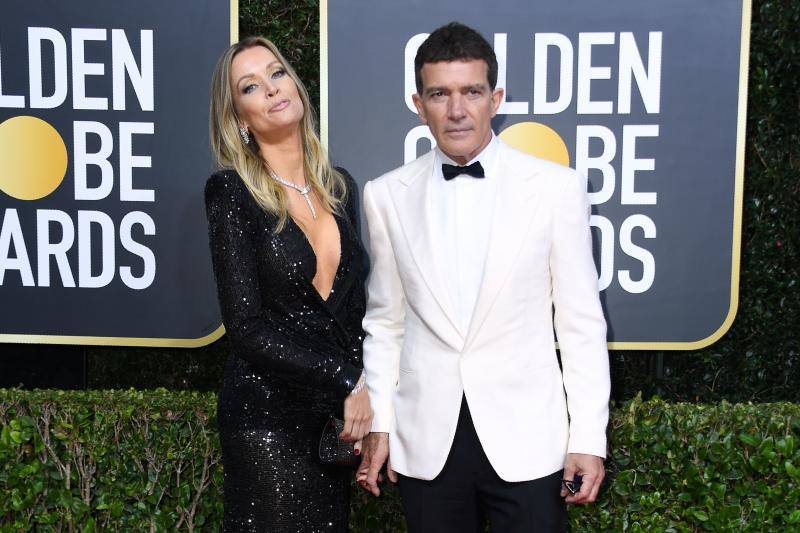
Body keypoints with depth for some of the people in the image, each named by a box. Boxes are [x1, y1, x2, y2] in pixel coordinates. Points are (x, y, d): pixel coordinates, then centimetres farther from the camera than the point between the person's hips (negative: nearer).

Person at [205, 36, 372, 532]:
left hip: (340, 414, 5)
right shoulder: (231, 191, -10)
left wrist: (366, 390, 0)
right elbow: (248, 327, -15)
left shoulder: (341, 186, 6)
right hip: (269, 414, -5)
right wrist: (346, 381, -16)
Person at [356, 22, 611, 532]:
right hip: (425, 440, 2)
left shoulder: (557, 187, -6)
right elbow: (385, 321, 7)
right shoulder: (387, 195, 1)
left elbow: (581, 322, -3)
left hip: (525, 437, -1)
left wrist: (589, 438, -4)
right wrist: (379, 424, 6)